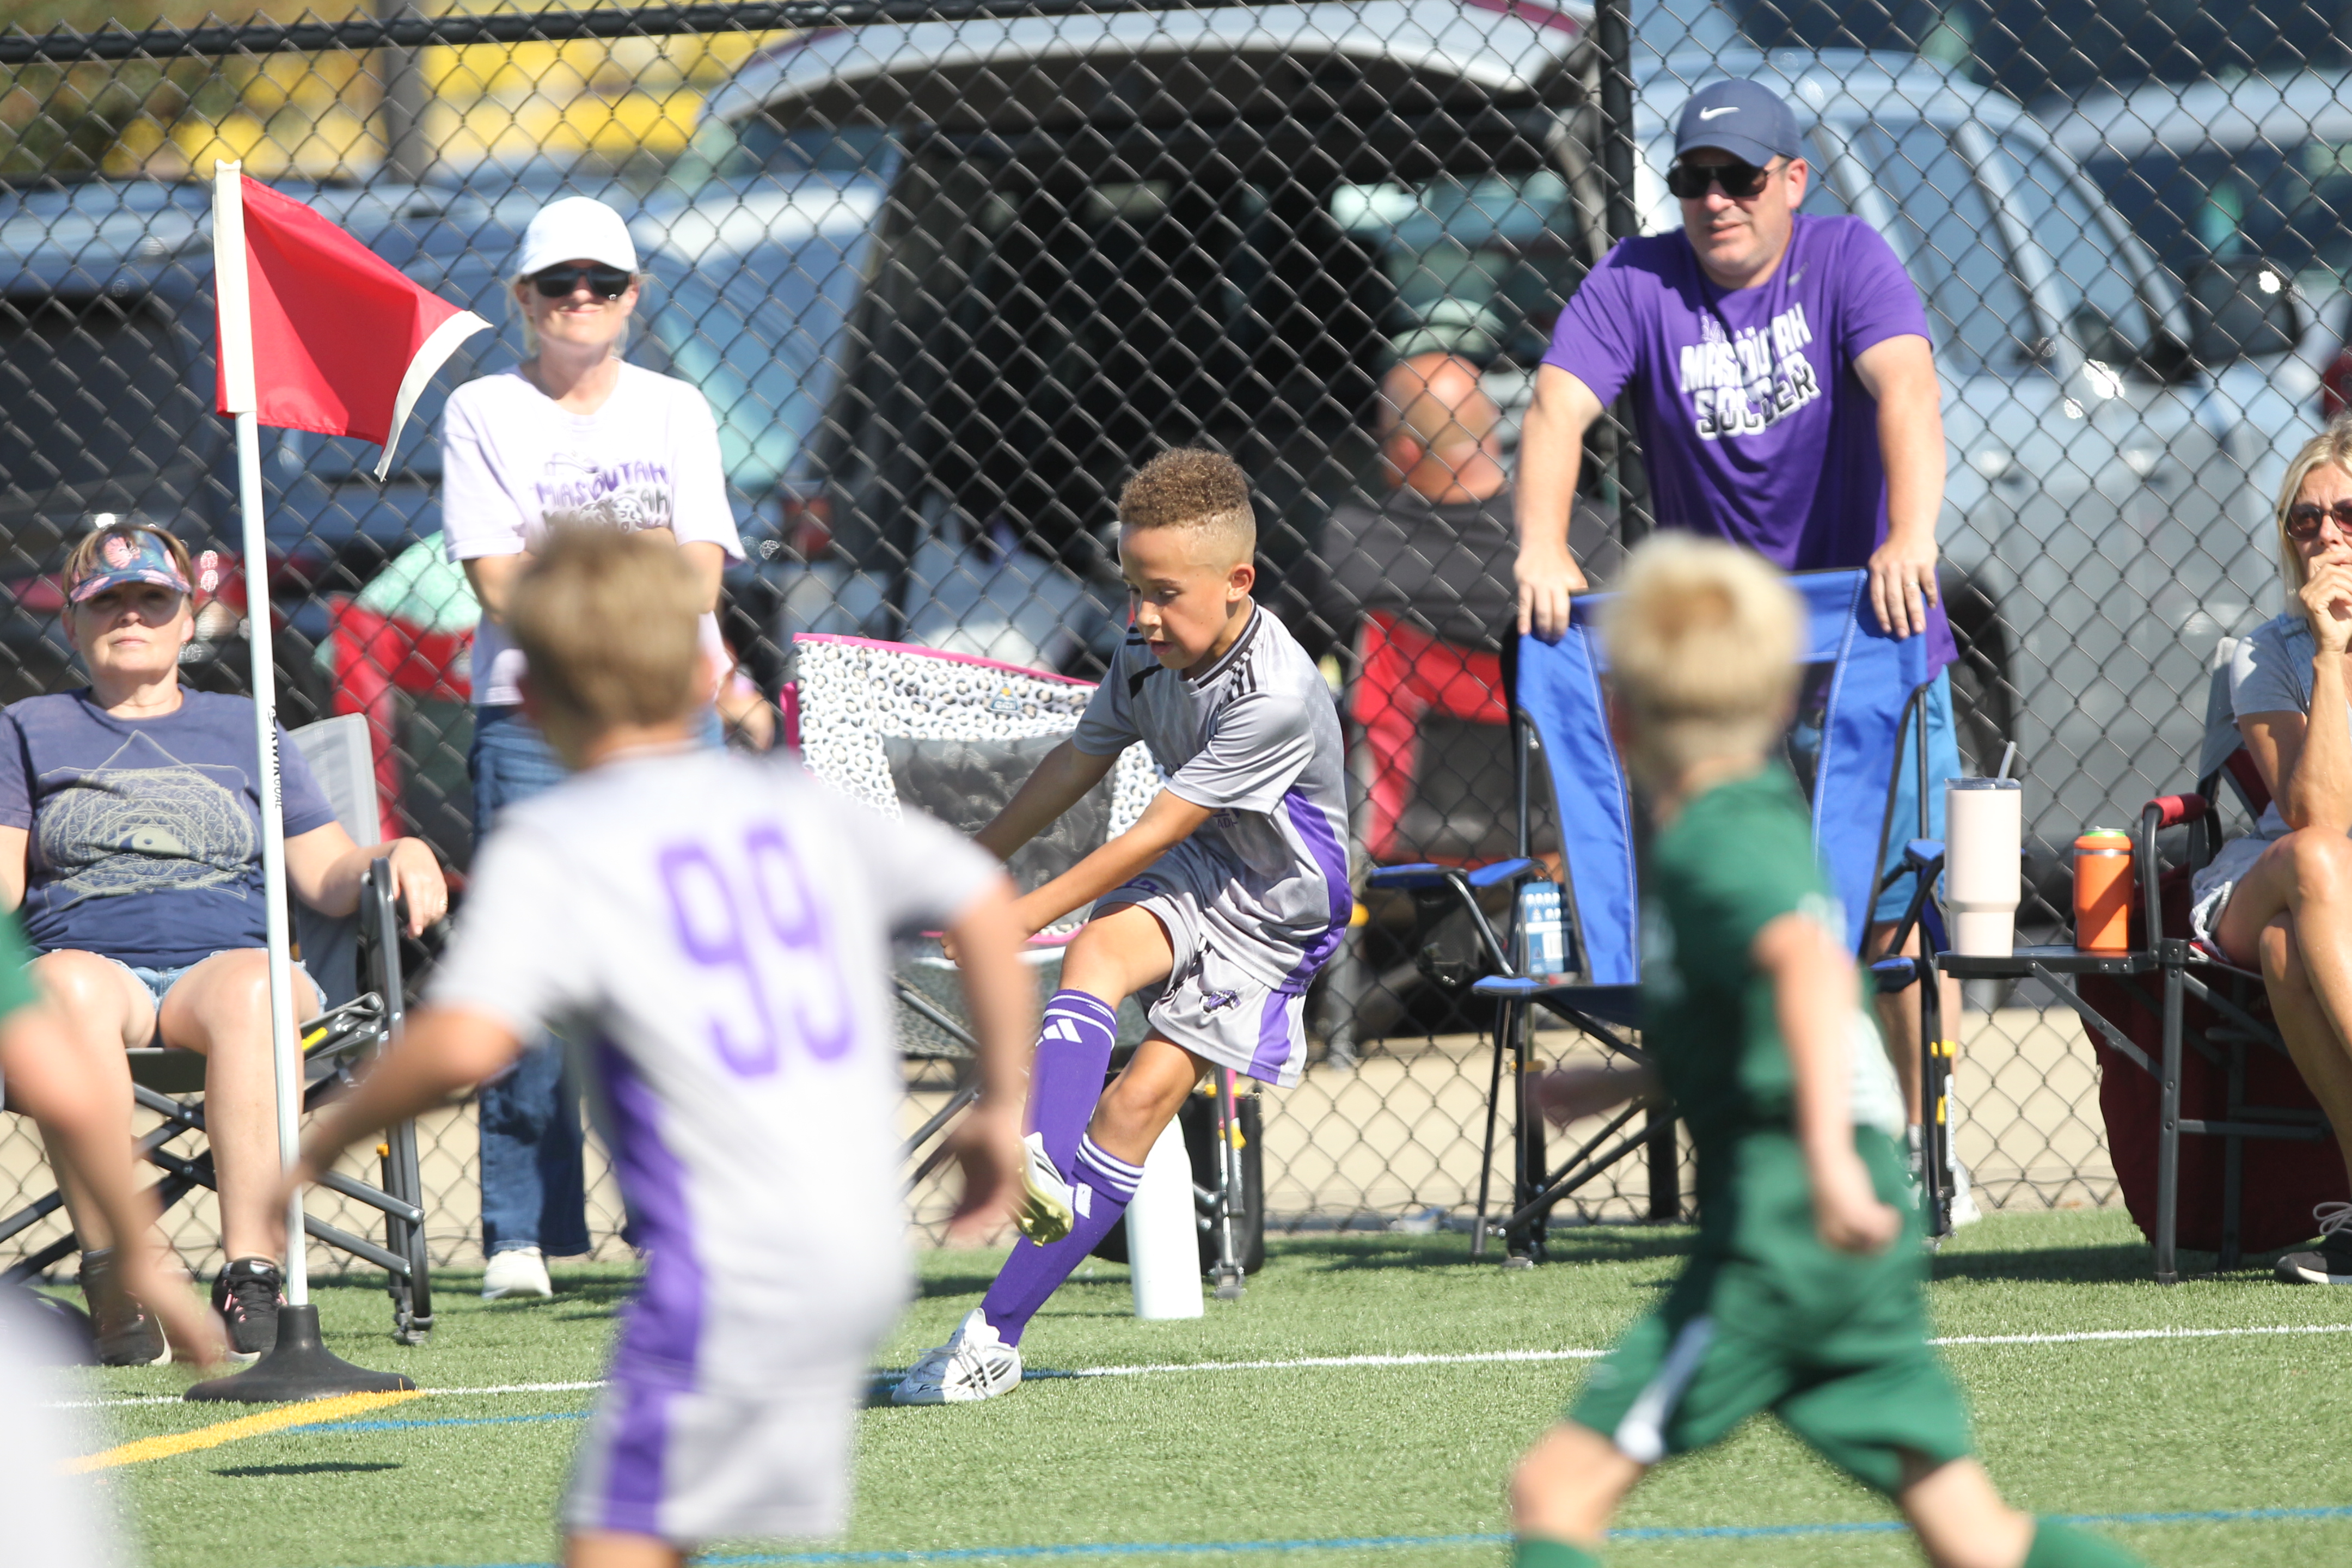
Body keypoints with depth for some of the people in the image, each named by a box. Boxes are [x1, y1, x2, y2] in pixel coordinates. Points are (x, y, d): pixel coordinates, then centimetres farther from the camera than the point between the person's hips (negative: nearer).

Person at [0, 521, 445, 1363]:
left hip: (226, 959, 0)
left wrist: (398, 855, -1)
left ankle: (252, 1279, -46)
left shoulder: (242, 730, 27)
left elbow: (326, 877, 19)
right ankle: (116, 1286, -44)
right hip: (93, 956, 0)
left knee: (250, 990, -38)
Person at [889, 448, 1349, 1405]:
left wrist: (1024, 916, -20)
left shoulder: (1275, 698, -27)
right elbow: (1078, 764, 14)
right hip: (1187, 875, 5)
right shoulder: (1150, 653, -4)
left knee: (1144, 1093, -15)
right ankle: (1044, 1166, -53)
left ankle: (998, 1330, -14)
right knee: (1101, 949, -30)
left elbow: (1156, 832, -24)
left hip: (1271, 911, -5)